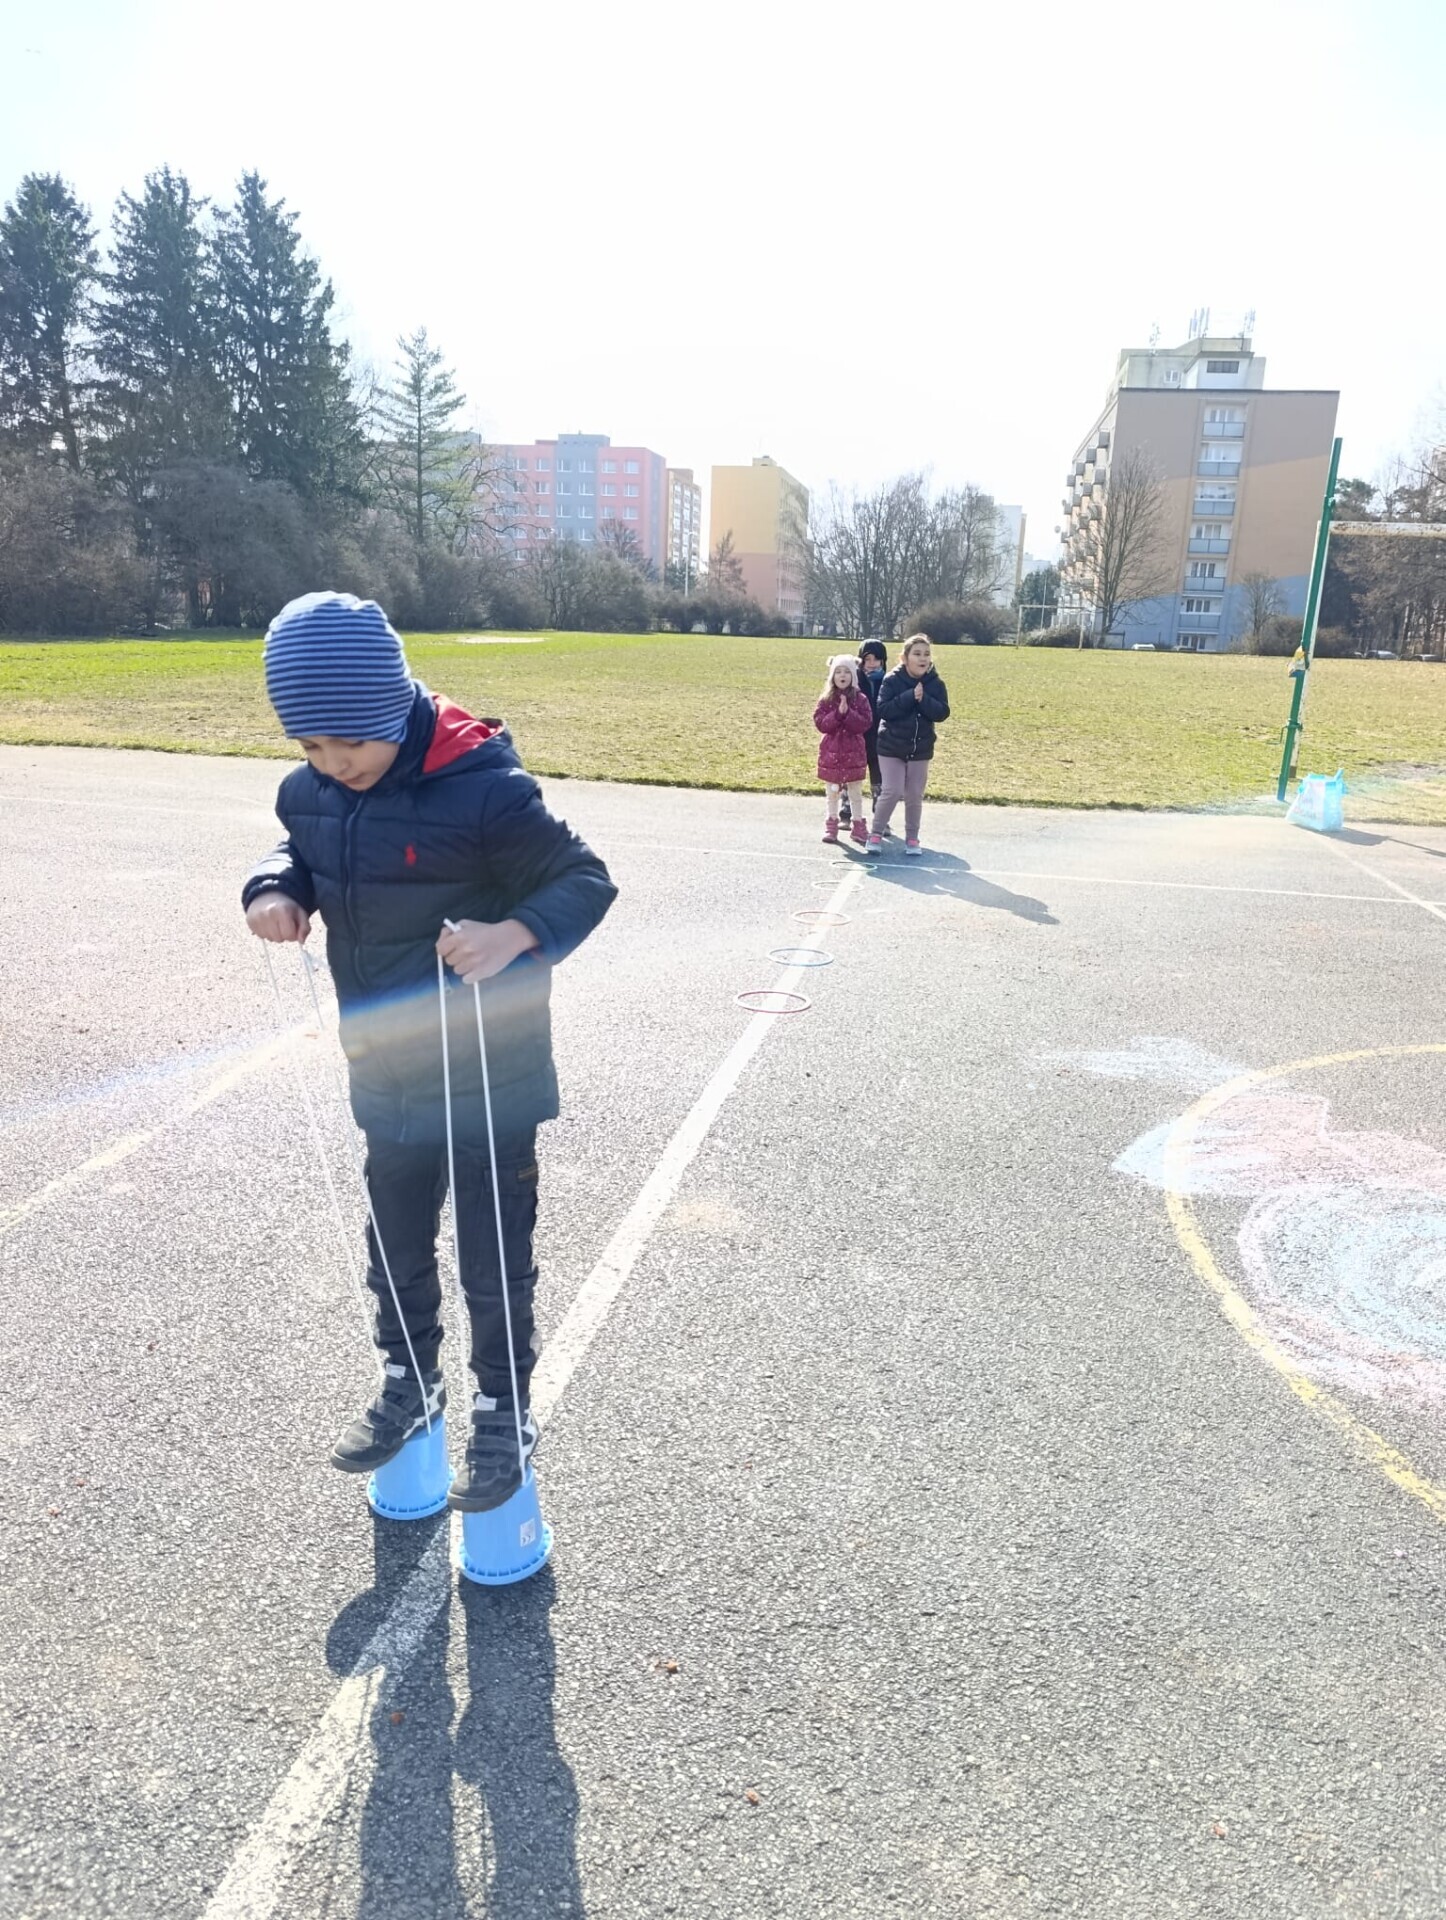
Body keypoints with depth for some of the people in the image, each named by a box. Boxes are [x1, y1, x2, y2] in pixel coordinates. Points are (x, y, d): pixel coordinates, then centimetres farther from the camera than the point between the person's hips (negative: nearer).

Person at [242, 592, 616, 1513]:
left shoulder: (483, 788, -24)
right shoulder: (312, 792, -5)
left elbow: (587, 880, -17)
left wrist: (513, 935, -36)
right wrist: (276, 890, -8)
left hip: (490, 1077, -6)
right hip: (386, 1075, 6)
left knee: (494, 1259, 10)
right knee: (396, 1246, 23)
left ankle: (505, 1412, 34)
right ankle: (410, 1383, 47)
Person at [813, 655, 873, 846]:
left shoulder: (860, 699, -2)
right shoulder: (826, 699, 1)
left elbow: (864, 724, -10)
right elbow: (820, 723, -8)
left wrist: (848, 713, -22)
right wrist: (837, 713, -21)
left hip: (854, 752, -1)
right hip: (831, 751, 1)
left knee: (855, 792, 7)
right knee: (832, 791, 10)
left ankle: (858, 826, 15)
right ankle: (831, 826, 18)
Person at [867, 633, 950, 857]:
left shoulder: (936, 684, -2)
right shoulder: (892, 680, -10)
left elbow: (942, 713, -9)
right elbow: (883, 710, -19)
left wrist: (924, 700, -23)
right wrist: (909, 697, -26)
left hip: (920, 749, 3)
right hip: (891, 747, -3)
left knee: (915, 796, 8)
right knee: (892, 792, -9)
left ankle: (912, 838, 21)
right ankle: (876, 834, 8)